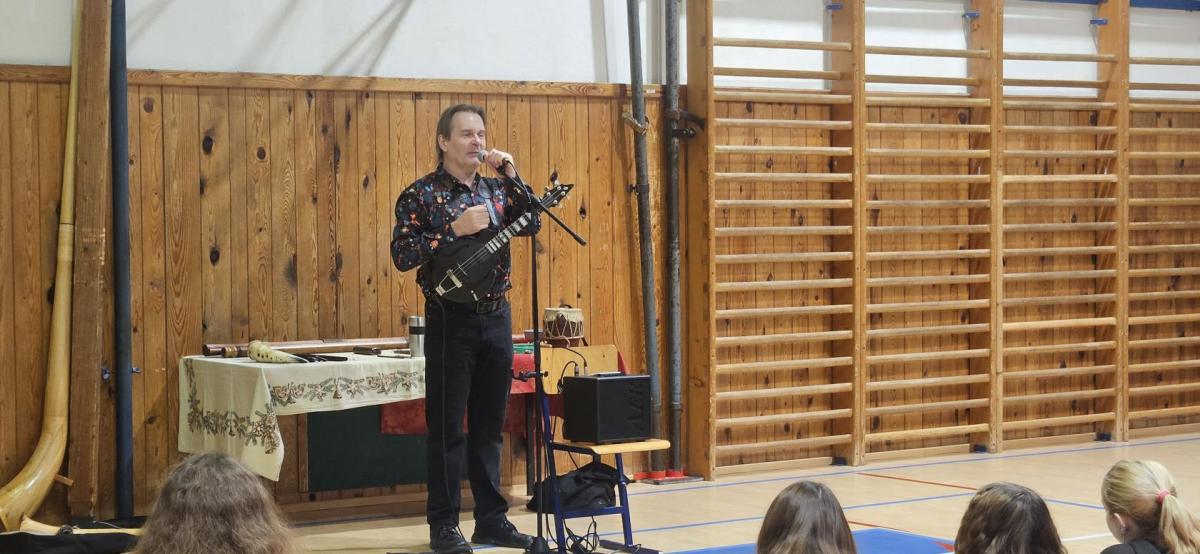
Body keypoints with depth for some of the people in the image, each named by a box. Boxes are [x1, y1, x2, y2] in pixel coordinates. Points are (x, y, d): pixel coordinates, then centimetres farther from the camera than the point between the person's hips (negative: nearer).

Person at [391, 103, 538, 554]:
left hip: (496, 317, 5)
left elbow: (531, 225, 0)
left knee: (488, 426, 11)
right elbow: (402, 255, -14)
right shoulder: (421, 194, -6)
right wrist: (455, 230, -21)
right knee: (447, 428, -1)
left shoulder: (495, 189, 10)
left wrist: (510, 174, -7)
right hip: (451, 320, -5)